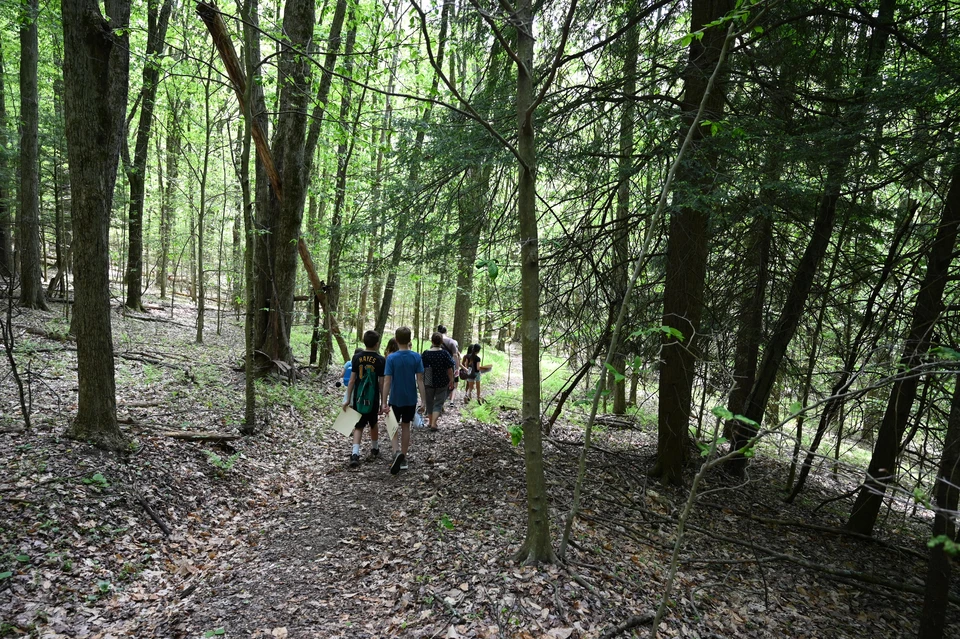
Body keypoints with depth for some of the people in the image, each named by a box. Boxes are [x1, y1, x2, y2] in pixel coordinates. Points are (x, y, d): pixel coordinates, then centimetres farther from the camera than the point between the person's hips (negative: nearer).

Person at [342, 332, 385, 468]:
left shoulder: (357, 357, -3)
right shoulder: (380, 360, -9)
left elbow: (352, 379, -3)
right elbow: (381, 383, -8)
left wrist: (348, 399, 2)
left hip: (358, 397, 1)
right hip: (373, 398, -1)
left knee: (358, 425, 5)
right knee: (373, 424, 19)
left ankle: (355, 454, -13)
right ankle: (374, 450, 37)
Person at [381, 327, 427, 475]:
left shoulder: (391, 358, -13)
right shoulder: (416, 357, -7)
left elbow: (387, 381, -14)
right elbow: (420, 380, -8)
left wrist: (384, 402, -11)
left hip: (395, 399, -2)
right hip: (410, 399, 2)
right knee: (405, 427, 16)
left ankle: (397, 452, -12)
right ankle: (403, 459, 23)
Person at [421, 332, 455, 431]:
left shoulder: (425, 353, -6)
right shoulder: (445, 353, -13)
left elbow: (421, 368, 2)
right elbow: (449, 369, -9)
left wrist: (422, 381, 15)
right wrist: (451, 380, 4)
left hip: (428, 382, 2)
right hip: (442, 383, -2)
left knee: (429, 402, 19)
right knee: (438, 403, 5)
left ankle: (431, 421, 30)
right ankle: (434, 424, -7)